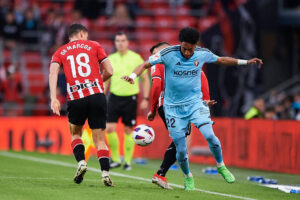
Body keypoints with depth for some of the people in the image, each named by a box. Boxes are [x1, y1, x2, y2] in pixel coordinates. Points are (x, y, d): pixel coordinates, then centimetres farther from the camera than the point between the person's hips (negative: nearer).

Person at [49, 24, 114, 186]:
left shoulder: (60, 52, 17)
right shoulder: (93, 46, 15)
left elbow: (53, 72, -2)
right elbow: (109, 71, 9)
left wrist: (53, 98, -9)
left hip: (75, 99, 1)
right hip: (97, 96, -1)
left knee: (75, 134, 23)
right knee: (99, 140, 5)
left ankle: (81, 162, 1)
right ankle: (105, 173, -11)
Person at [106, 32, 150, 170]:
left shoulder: (136, 58, -3)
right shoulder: (110, 59, 5)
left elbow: (145, 79, 3)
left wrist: (145, 99, -4)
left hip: (130, 98, -2)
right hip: (114, 97, 2)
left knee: (128, 130, 1)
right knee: (110, 128, -9)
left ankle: (128, 161, 12)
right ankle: (115, 159, 4)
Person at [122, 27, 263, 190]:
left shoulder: (202, 54, -4)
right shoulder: (168, 53, -14)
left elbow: (221, 60, 15)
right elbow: (146, 64, -11)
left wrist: (246, 62, 14)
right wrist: (133, 76, -30)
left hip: (195, 102, 1)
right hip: (173, 107, -1)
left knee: (209, 135, -21)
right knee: (181, 150, -4)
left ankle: (221, 167, 6)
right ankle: (188, 177, 26)